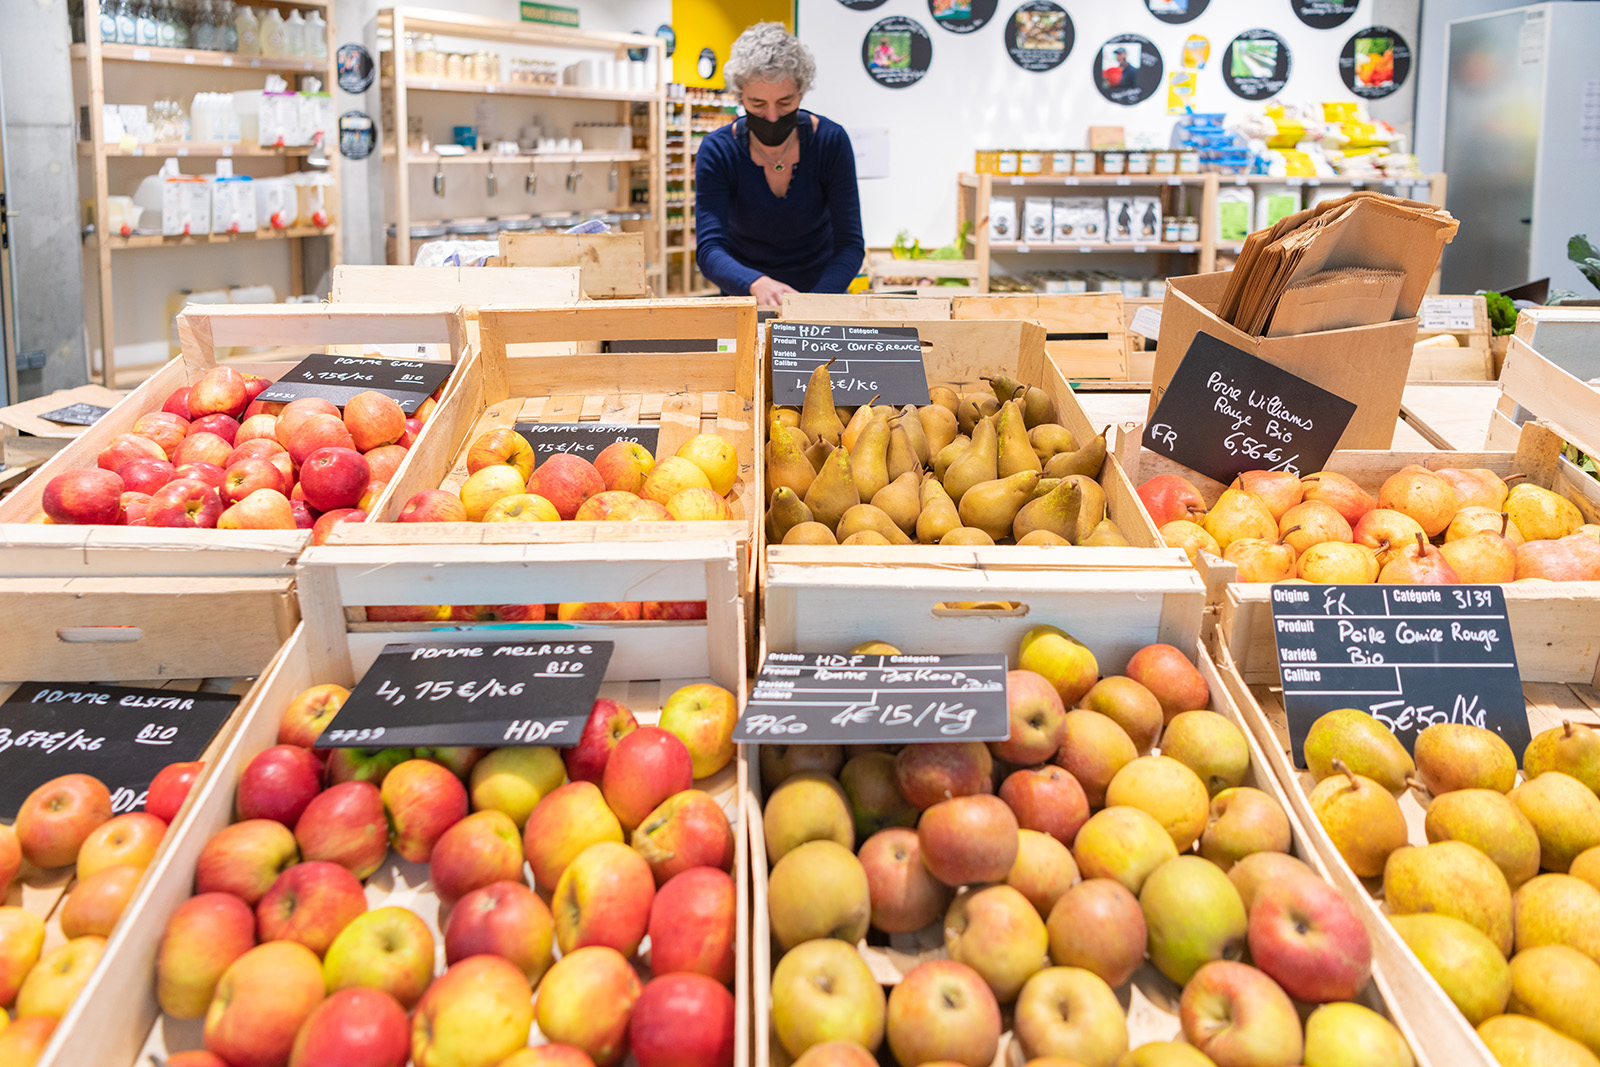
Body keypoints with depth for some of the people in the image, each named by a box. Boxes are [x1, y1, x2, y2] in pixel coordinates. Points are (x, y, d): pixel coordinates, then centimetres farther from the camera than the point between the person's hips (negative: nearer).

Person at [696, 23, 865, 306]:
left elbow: (850, 244, -14)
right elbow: (709, 249, -21)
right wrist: (758, 284, -42)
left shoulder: (831, 142, -13)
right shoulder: (718, 152, -14)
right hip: (744, 292, 0)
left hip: (821, 285, 0)